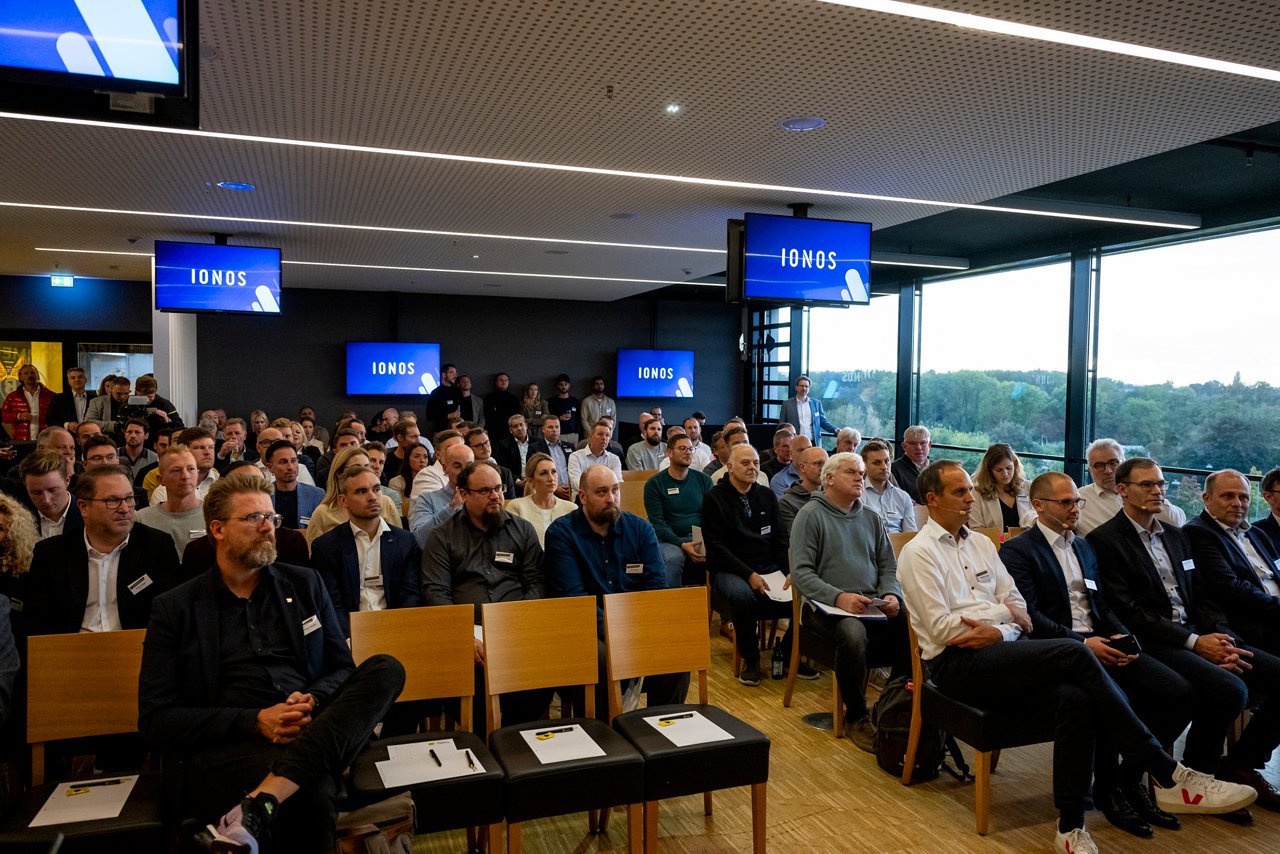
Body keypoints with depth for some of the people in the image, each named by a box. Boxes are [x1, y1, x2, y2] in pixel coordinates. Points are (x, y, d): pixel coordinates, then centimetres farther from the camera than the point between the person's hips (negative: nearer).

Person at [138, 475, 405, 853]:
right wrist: (254, 721, -12)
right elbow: (155, 719, 2)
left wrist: (313, 701, -8)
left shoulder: (305, 584, 16)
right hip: (224, 747, -5)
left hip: (312, 731, 6)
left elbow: (342, 668, 17)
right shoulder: (176, 608, 8)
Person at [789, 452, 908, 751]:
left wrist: (892, 595, -5)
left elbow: (888, 566, 17)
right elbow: (801, 572, -8)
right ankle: (855, 718, -11)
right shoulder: (811, 514, 0)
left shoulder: (870, 518, 18)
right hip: (828, 606, -5)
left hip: (874, 606, 5)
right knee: (853, 633, -36)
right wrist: (838, 597, -22)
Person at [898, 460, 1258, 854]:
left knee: (1073, 697, -26)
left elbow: (1020, 611, 17)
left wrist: (1000, 633, -6)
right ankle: (1167, 776, -18)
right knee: (1074, 655, -26)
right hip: (955, 662, -6)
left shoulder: (981, 543, 20)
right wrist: (1003, 612, -3)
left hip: (997, 653, 6)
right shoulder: (919, 552, -3)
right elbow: (941, 628, -10)